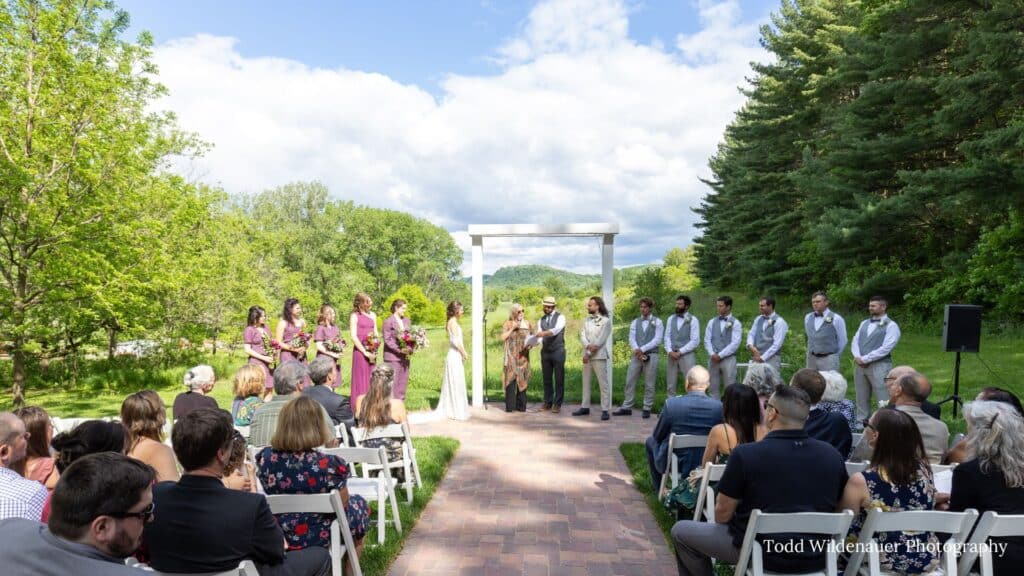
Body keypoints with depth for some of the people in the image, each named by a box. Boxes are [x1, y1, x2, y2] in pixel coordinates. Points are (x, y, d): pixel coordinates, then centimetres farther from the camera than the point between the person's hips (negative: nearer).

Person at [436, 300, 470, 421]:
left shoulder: (452, 322, 15)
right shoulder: (453, 322, -13)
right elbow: (456, 340, -19)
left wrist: (463, 353, 10)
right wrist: (464, 353, -10)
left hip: (455, 356, 9)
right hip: (455, 356, -9)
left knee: (453, 384, 13)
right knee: (456, 384, -4)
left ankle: (449, 410, 20)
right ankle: (457, 412, 2)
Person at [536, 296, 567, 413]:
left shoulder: (560, 317, -5)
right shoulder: (541, 320, 11)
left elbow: (556, 330, -24)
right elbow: (539, 335, 1)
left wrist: (544, 333, -40)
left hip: (558, 351, -4)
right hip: (545, 352, 4)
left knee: (559, 379, 0)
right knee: (547, 379, 8)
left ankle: (557, 404, 6)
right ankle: (547, 402, 16)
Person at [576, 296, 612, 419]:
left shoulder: (606, 321, -6)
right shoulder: (587, 320, 13)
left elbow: (600, 340, -12)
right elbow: (582, 335, 3)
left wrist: (589, 354, -13)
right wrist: (588, 346, -17)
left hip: (599, 356, -7)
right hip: (587, 355, 7)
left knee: (603, 383, -6)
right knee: (586, 382, 11)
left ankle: (605, 410, -4)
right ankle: (585, 407, 19)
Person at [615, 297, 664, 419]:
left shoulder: (657, 322, 2)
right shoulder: (635, 322, 11)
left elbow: (657, 340, -8)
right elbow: (632, 339, 2)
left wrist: (642, 349, -15)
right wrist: (637, 351, -16)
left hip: (651, 356, -3)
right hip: (636, 356, 3)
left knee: (649, 385, 2)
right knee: (630, 382, 2)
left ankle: (647, 409, 9)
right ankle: (627, 408, 8)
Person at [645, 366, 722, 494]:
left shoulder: (671, 404, -23)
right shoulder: (719, 407, -18)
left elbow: (657, 436, -8)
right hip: (706, 464, 3)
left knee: (650, 441, 28)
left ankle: (659, 490, 34)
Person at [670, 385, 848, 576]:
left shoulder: (745, 454, -21)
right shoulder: (833, 456, -7)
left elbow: (722, 514, -11)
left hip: (763, 555, -5)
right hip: (816, 559, 5)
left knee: (680, 530, 14)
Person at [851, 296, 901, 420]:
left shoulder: (891, 326, -5)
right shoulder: (864, 323, 16)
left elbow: (885, 348, -14)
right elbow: (855, 341, 11)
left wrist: (865, 359, -15)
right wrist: (857, 357, -8)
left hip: (879, 366, -6)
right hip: (860, 366, 6)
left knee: (884, 401, -3)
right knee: (861, 399, 12)